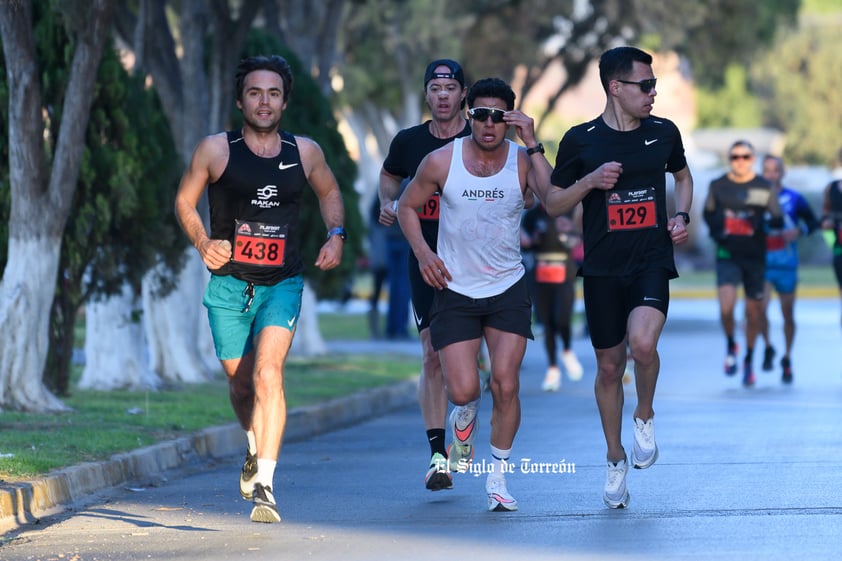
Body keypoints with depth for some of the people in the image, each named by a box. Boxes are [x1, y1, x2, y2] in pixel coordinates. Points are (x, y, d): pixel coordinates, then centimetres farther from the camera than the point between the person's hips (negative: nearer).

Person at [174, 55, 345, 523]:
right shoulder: (215, 150, -3)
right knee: (241, 382, 12)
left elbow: (330, 192, 21)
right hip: (229, 284, 1)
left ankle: (264, 485, -26)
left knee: (268, 372, -21)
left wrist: (336, 236, 3)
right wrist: (203, 243, -10)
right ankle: (256, 450, 45)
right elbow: (185, 201, 7)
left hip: (283, 283, -1)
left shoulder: (305, 153, 2)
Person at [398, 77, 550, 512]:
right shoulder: (442, 161, -6)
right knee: (463, 390, -8)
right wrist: (422, 251, -7)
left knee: (505, 385, -10)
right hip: (455, 291, 0)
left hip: (508, 290, 0)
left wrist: (533, 145, -27)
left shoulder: (522, 161, -6)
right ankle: (467, 412, 31)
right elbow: (407, 206, 9)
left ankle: (497, 476, 8)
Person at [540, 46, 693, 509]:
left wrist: (681, 216, 7)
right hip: (602, 267, 0)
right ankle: (616, 460, 26)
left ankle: (645, 416, 4)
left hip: (652, 260, 0)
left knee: (643, 342, -26)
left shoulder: (663, 133, 5)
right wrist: (590, 181, -13)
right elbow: (552, 204, 5)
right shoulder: (581, 140, -2)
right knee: (609, 366, 7)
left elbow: (683, 176, 25)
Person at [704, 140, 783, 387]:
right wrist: (715, 231, -2)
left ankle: (749, 361, 26)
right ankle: (730, 346, 11)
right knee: (726, 307, -18)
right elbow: (708, 213, 17)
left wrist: (764, 222, -22)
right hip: (727, 256, 0)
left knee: (753, 312, 6)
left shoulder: (764, 187, -1)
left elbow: (778, 220, -1)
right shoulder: (717, 186, 2)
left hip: (755, 257, 0)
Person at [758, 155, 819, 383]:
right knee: (760, 308, -18)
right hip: (761, 263, 0)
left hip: (786, 264, 0)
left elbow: (813, 222, 9)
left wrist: (798, 231, -11)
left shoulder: (794, 199, 1)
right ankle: (767, 347, 9)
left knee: (788, 314, 8)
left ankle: (787, 359, 26)